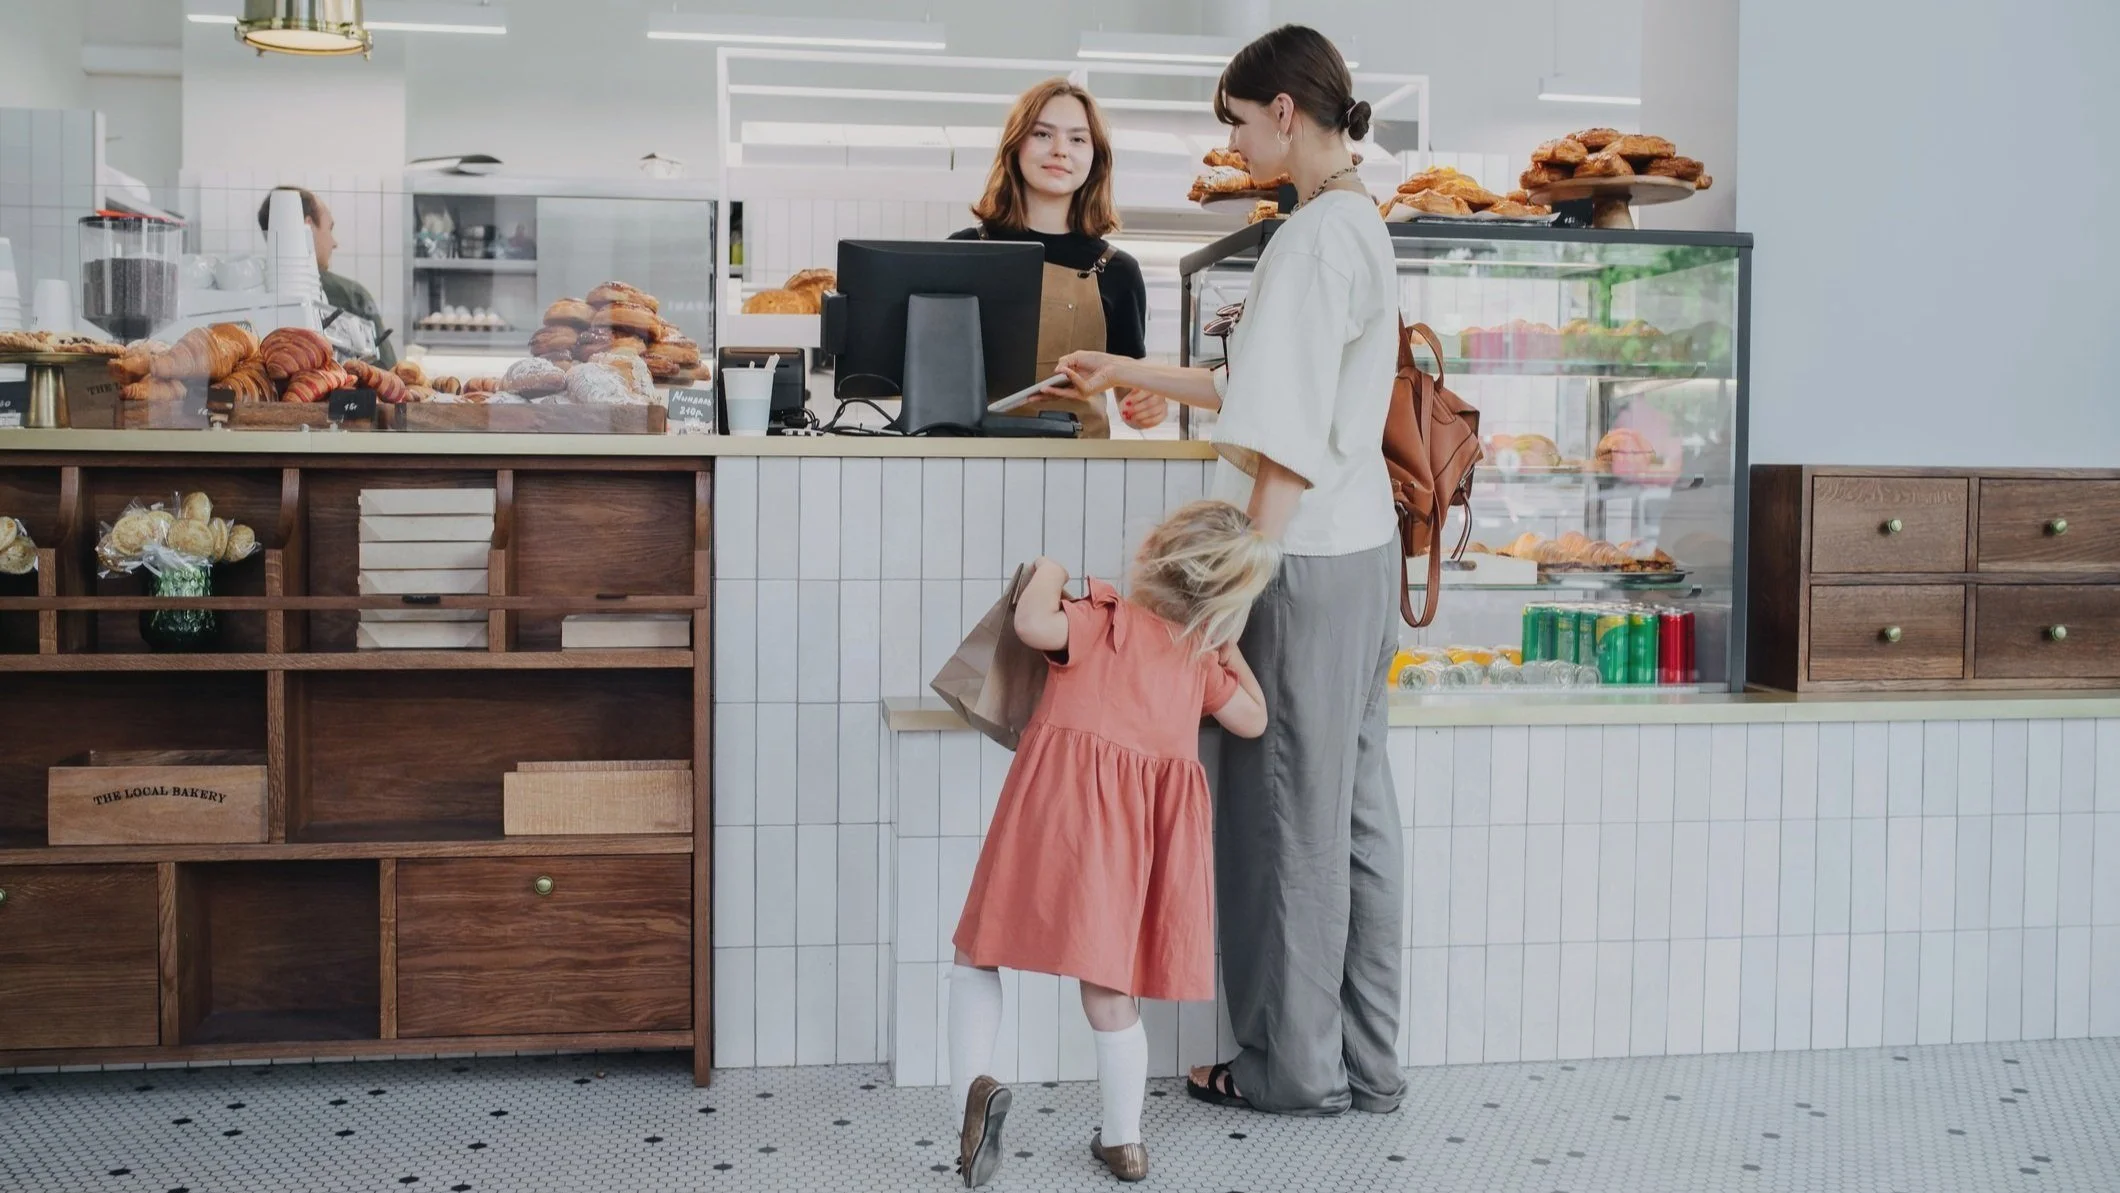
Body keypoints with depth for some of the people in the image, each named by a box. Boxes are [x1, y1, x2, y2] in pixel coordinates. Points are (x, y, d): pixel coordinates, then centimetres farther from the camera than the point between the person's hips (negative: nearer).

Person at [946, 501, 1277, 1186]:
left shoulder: (1104, 618, 2)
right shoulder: (1202, 661, 15)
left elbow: (1033, 625, -17)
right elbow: (1253, 721, 27)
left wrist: (1047, 575, 2)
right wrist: (1230, 647, 34)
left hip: (1062, 802, -4)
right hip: (1143, 825, 4)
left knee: (979, 950, 9)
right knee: (1107, 982, 14)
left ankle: (969, 1086, -12)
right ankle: (1123, 1142, 21)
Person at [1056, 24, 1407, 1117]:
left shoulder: (1316, 233, -15)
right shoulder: (1359, 225, 16)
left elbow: (1291, 437, -21)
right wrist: (1127, 374, 28)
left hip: (1308, 557, -10)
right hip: (1360, 547, 10)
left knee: (1288, 810, 1)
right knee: (1352, 803, 12)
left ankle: (1295, 1065, 14)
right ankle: (1364, 1061, 21)